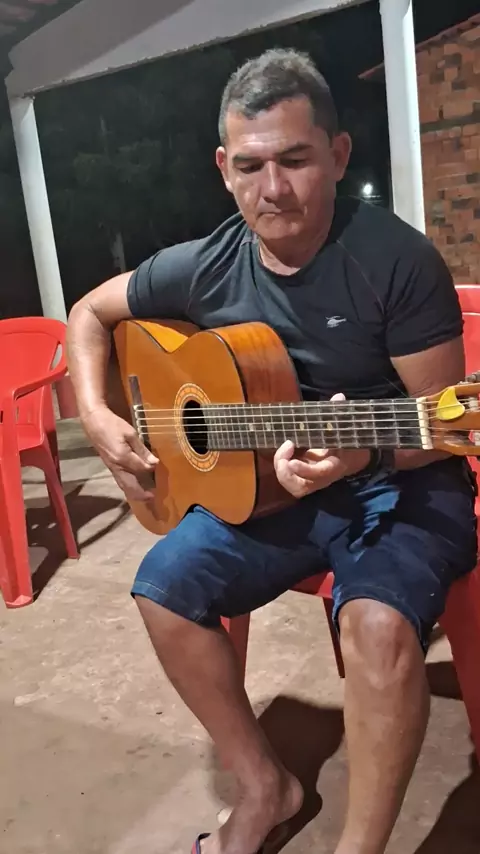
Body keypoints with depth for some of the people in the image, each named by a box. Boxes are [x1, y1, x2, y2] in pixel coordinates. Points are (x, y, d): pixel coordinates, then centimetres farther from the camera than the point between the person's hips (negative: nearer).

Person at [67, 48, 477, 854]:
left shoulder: (397, 258, -17)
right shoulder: (205, 267, -4)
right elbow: (91, 313, 10)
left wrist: (364, 453, -34)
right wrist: (98, 416, -5)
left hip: (400, 486, -4)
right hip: (268, 484, 5)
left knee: (379, 622, -33)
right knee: (164, 588, -12)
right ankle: (264, 784, 8)